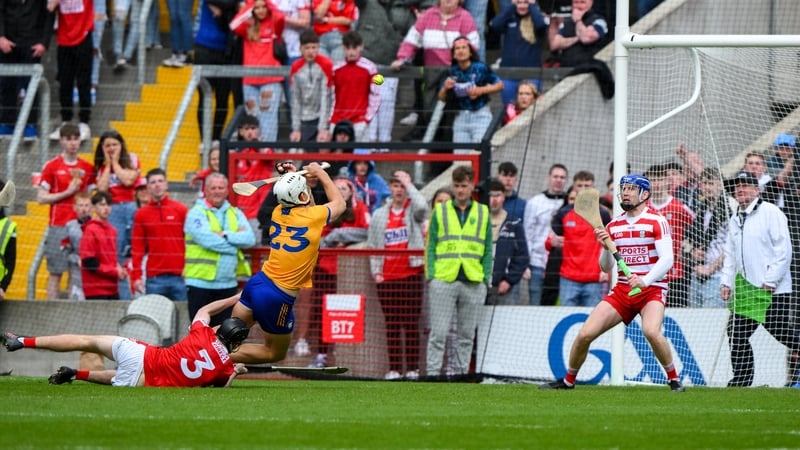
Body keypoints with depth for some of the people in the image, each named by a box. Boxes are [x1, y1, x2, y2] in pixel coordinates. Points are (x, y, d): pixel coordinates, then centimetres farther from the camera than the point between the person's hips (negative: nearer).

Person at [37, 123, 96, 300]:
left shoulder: (87, 168, 11)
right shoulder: (51, 166, 1)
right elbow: (41, 198, -3)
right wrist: (67, 192, -10)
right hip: (58, 226, -3)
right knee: (56, 272, -2)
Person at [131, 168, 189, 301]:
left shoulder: (181, 210, 4)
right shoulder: (142, 214, 7)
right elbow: (137, 248, 6)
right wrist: (136, 277, -1)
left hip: (179, 276, 0)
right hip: (154, 279, 0)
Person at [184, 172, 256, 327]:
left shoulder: (236, 214, 12)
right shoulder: (197, 213, -3)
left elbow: (250, 239, -2)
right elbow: (206, 239, -18)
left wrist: (225, 235, -15)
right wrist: (236, 239, -7)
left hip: (228, 284, 5)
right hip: (200, 283, -5)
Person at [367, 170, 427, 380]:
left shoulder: (413, 211, 4)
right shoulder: (379, 215, 13)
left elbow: (422, 207, -22)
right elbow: (373, 245, 13)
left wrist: (409, 184, -10)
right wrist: (376, 271, 2)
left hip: (411, 275, -3)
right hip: (387, 277, 3)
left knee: (411, 323, -3)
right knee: (392, 324, 3)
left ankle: (412, 368, -3)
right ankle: (394, 368, 4)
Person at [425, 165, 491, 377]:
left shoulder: (483, 213, 11)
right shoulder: (440, 211, 9)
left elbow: (487, 250, 12)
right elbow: (431, 246, 8)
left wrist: (486, 278, 3)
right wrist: (430, 275, -2)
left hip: (473, 282, 1)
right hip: (443, 280, -1)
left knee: (467, 334, 5)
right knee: (438, 332, -5)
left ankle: (461, 373, 9)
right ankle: (433, 373, -4)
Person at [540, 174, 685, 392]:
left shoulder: (657, 222, -6)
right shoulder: (612, 226, 10)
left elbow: (666, 259, -15)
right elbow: (606, 268, 11)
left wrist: (645, 281, -30)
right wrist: (606, 247, -9)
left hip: (652, 289, -5)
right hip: (622, 290, 5)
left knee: (651, 331, -32)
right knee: (585, 334, -3)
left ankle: (673, 379, -12)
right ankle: (568, 380, 18)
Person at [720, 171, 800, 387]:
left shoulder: (771, 213, -6)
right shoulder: (735, 219, 17)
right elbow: (730, 253, 24)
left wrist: (770, 281, -16)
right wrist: (726, 281, 10)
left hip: (773, 290, -7)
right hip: (744, 288, 7)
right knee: (736, 334, 2)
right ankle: (742, 379, 8)